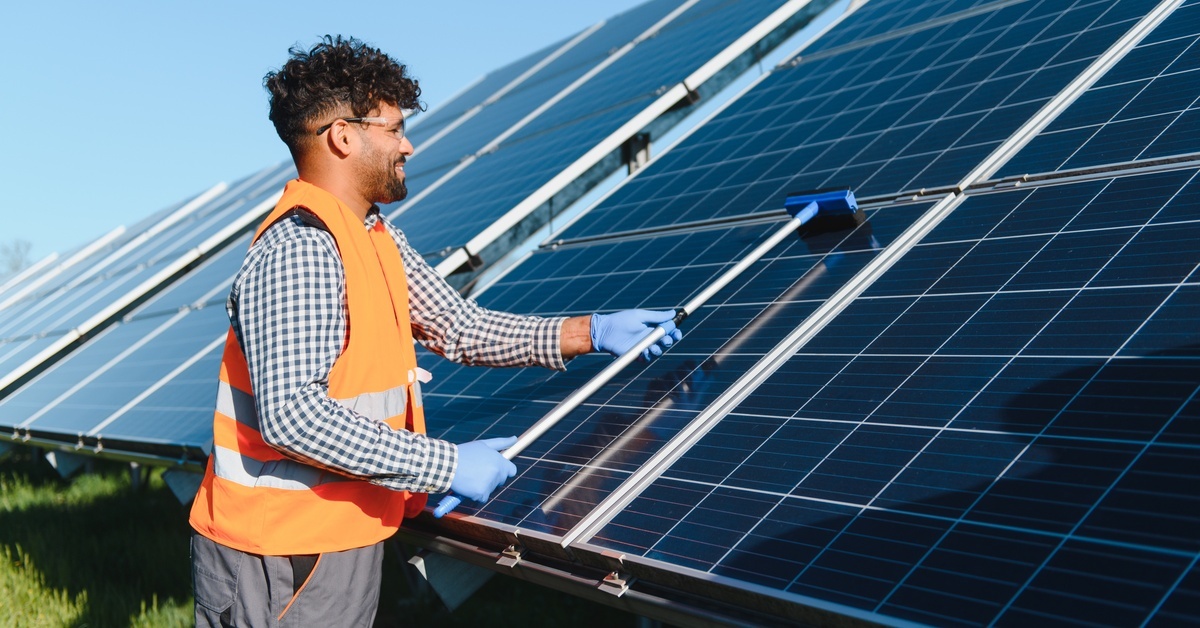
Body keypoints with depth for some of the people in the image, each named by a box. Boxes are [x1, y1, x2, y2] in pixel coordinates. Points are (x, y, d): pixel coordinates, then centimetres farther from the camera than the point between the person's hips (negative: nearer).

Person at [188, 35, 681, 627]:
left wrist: (591, 333, 4)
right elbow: (292, 415, -30)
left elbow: (460, 327, 12)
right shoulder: (298, 252, -23)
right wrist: (444, 465, -27)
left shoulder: (378, 240, 10)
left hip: (346, 539, 10)